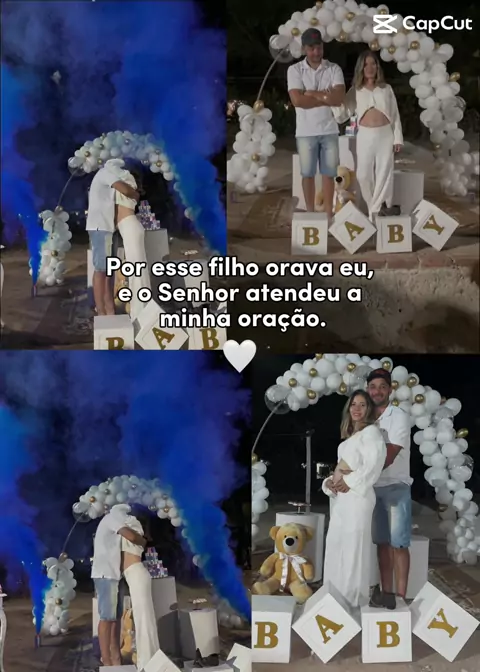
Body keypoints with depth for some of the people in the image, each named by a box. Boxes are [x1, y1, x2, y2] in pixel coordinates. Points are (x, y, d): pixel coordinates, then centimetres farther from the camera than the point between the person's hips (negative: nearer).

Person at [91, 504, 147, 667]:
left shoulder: (111, 523, 24)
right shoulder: (113, 516, -6)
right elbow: (131, 536, -20)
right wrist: (143, 541, -1)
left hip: (111, 574, 10)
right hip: (105, 574, -10)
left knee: (116, 616, 9)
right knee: (107, 617, -9)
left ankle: (116, 657, 11)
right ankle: (106, 661, -8)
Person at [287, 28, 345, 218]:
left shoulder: (334, 69, 2)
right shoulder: (295, 70, -2)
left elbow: (340, 98, -11)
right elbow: (297, 100, -15)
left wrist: (313, 94, -13)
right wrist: (327, 97, -11)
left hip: (329, 130, 1)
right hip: (306, 131, -1)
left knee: (329, 174, 5)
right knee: (308, 174, 5)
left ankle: (328, 215, 12)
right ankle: (310, 214, 15)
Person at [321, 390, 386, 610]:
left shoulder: (371, 431, -5)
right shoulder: (350, 436, 22)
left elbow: (373, 465, -17)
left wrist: (349, 483, -17)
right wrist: (331, 481, 4)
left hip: (357, 494, -9)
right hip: (342, 496, 9)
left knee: (354, 544, -7)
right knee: (335, 542, 11)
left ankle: (353, 598, -1)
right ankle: (335, 595, 20)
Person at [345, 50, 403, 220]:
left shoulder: (386, 88, 10)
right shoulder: (355, 91, 9)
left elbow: (395, 114, 8)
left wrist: (397, 137, 1)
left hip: (385, 135, 0)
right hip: (365, 136, 0)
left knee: (384, 172, -4)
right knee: (363, 174, -4)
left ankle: (376, 210, 3)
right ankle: (378, 208, 13)